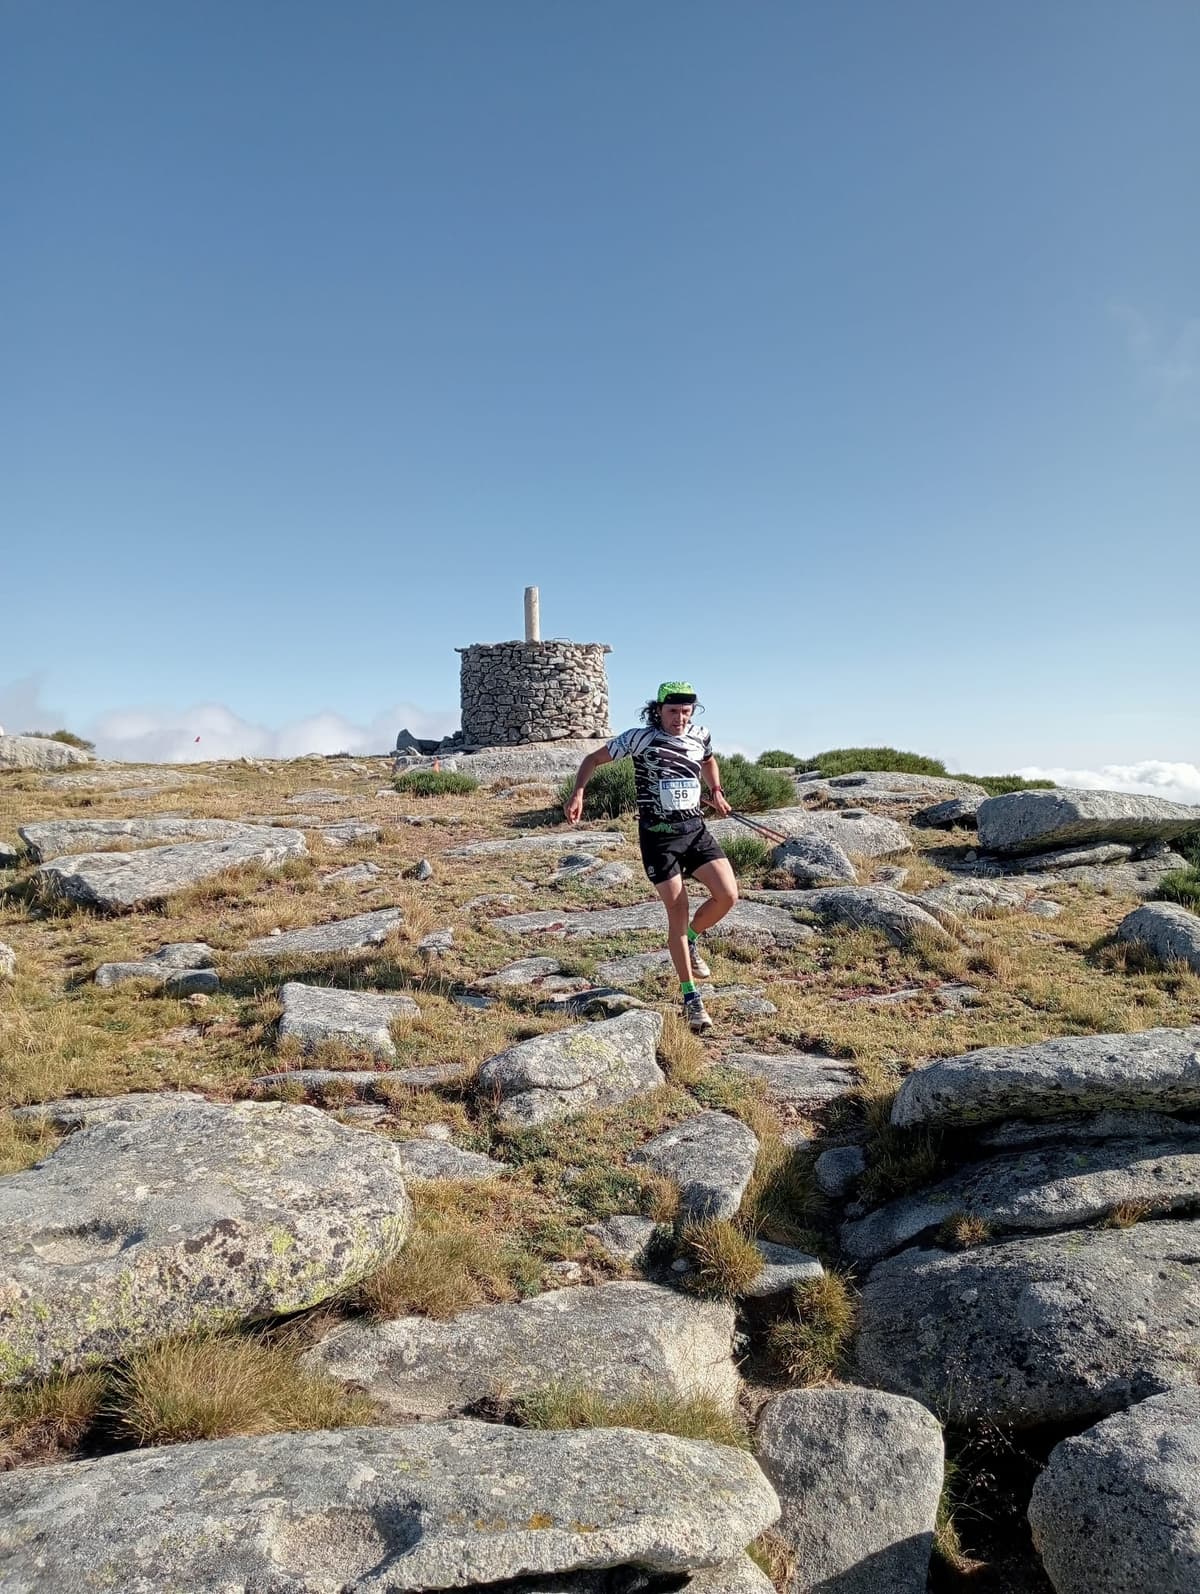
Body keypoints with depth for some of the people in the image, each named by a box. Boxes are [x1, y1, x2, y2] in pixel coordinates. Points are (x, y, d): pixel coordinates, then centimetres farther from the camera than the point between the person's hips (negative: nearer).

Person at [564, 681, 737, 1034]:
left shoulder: (701, 736, 5)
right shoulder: (639, 737, -9)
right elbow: (594, 759, -1)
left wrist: (715, 791, 13)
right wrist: (578, 792, -15)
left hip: (696, 828, 5)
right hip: (658, 835, -4)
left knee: (727, 895, -10)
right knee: (678, 912, -5)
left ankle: (690, 940, 21)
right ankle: (691, 998, 6)